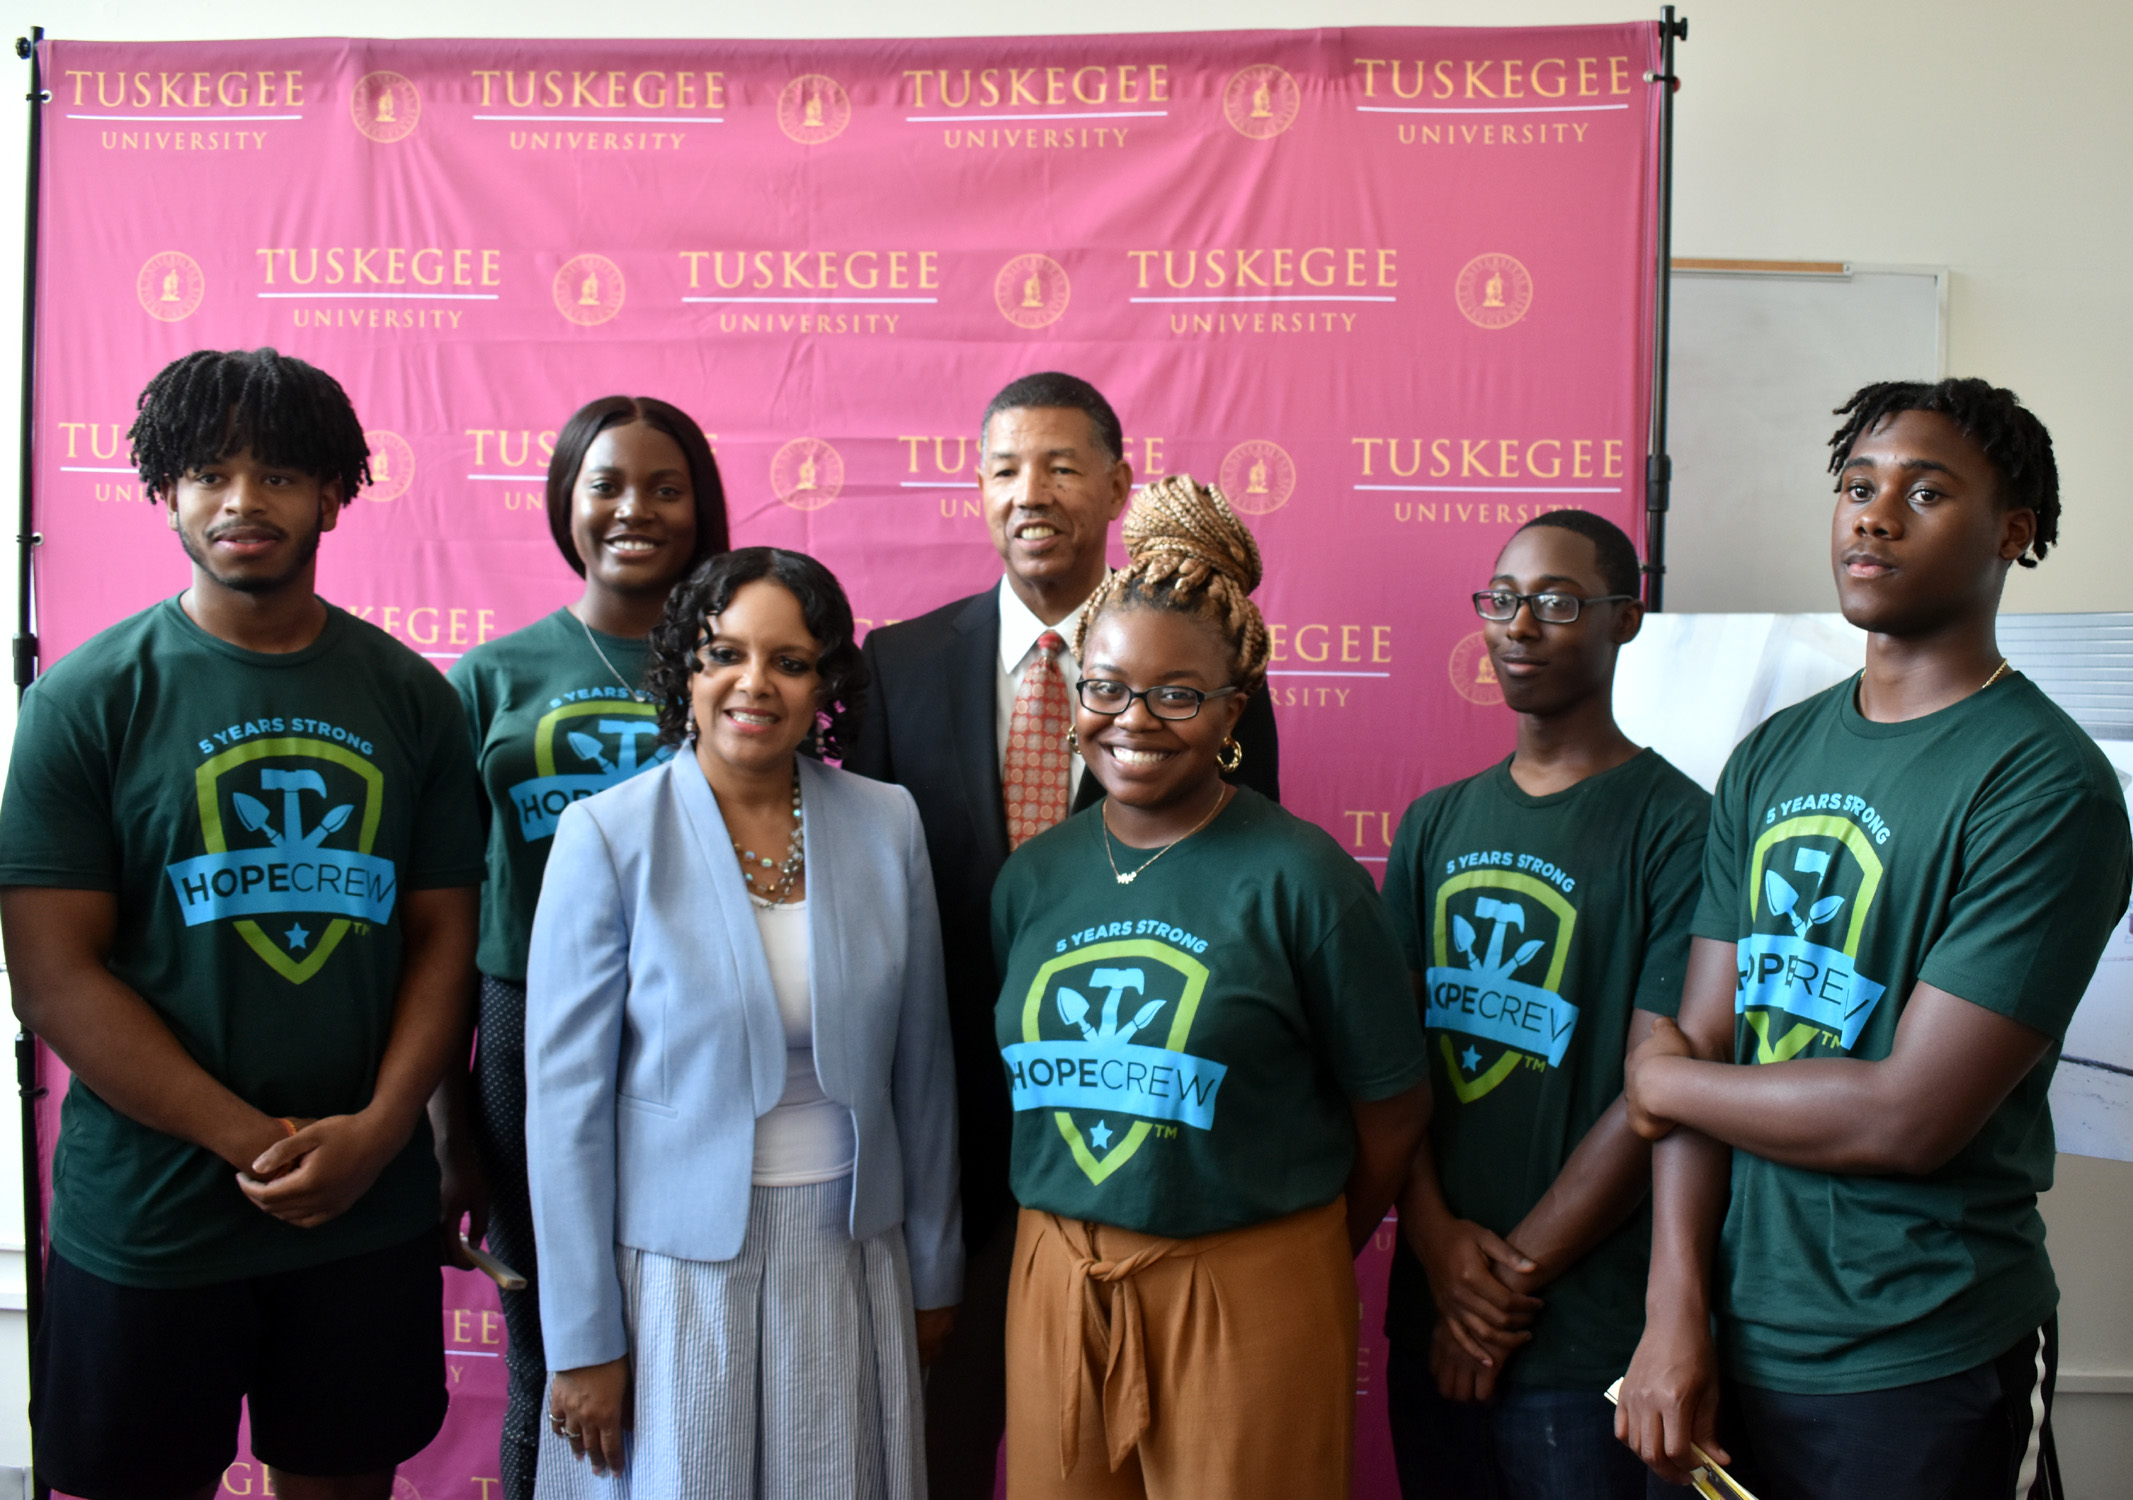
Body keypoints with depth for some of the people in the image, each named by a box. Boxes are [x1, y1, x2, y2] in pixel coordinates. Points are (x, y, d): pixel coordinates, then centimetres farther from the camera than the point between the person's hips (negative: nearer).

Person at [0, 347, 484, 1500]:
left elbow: (443, 939, 3)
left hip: (370, 1211, 2)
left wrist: (375, 1133, -11)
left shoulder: (410, 697, 3)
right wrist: (256, 1143, -14)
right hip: (147, 1223, -2)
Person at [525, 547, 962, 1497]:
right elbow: (567, 1098, -8)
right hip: (676, 1266, -2)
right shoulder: (607, 836, -11)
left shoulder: (888, 824, -2)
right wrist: (582, 1339, -7)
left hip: (850, 1258, 3)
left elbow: (920, 1065, 5)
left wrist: (934, 1269, 9)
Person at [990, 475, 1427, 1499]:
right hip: (1056, 1287, 4)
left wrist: (1308, 1262, 7)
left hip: (1247, 1293, -4)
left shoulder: (1298, 876, -11)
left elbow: (1392, 1105, -4)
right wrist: (1081, 1250, 6)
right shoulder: (1033, 876, 3)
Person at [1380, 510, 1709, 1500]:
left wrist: (1514, 1273, -10)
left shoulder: (1676, 827, -9)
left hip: (1584, 1335, -5)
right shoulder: (1435, 825, 8)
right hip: (1430, 1312, 5)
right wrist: (1436, 1239, -8)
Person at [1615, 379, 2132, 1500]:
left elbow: (1911, 1116, -20)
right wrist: (1676, 1308, -8)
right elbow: (1704, 1038, 0)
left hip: (1923, 1375, -5)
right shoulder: (1771, 758, 5)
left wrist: (1664, 1082, -7)